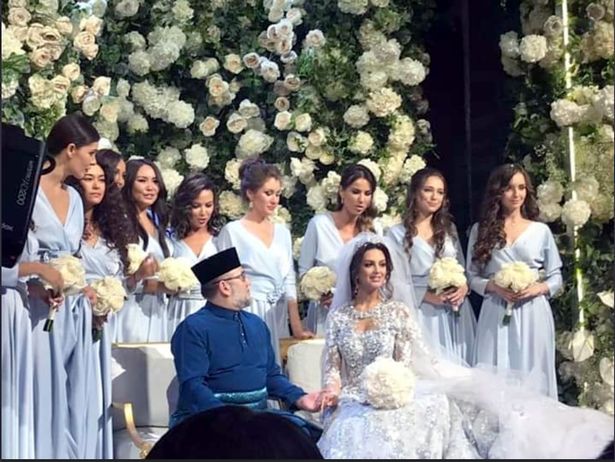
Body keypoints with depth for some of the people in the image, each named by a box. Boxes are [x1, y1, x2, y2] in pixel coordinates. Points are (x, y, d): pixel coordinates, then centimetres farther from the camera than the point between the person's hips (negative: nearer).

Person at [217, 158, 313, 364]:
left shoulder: (282, 232, 13)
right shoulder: (232, 231, -1)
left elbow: (289, 283, 12)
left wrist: (297, 328, 4)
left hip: (278, 316, 5)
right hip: (246, 315, -4)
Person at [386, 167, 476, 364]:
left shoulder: (449, 229, 16)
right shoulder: (397, 233, 0)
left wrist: (464, 287, -5)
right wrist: (428, 296, -17)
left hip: (454, 314, 4)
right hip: (422, 313, -4)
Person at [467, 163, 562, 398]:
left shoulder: (541, 231, 6)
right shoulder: (481, 230, 6)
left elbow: (556, 277, 9)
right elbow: (472, 276, 7)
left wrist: (539, 288, -10)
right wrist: (493, 286, -11)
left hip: (533, 315, 0)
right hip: (496, 315, 0)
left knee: (533, 379, 0)